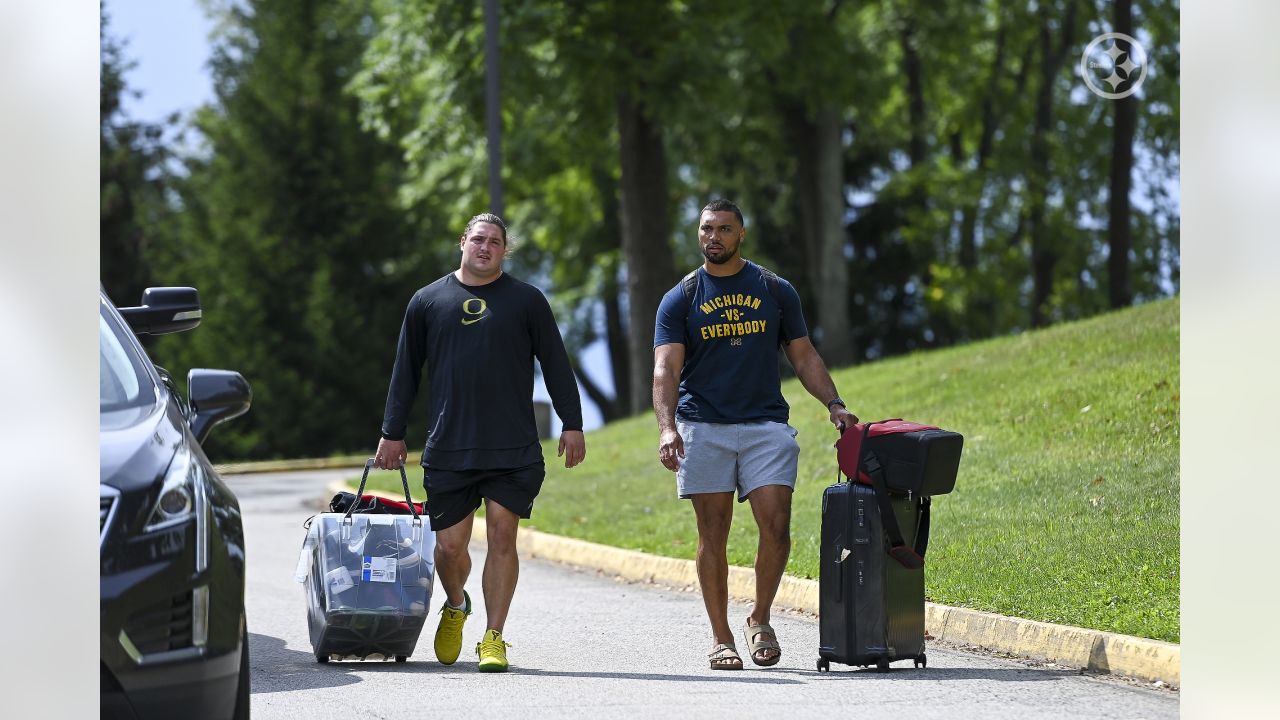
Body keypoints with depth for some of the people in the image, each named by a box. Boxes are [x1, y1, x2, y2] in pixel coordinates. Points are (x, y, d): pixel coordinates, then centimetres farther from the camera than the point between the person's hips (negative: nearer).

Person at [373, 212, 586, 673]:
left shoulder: (526, 301, 7)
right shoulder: (428, 302, 10)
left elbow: (556, 366, 8)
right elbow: (405, 372, 14)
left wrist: (572, 425, 2)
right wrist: (392, 434, 11)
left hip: (514, 451, -1)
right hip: (448, 450, 1)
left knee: (502, 539, -5)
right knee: (449, 545, 1)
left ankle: (493, 638, 1)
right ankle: (455, 606, 32)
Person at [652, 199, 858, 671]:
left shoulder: (775, 291, 10)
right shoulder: (680, 300, 5)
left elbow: (804, 357, 14)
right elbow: (666, 370, -5)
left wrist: (834, 405, -2)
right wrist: (667, 427, -22)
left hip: (766, 425, 1)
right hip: (703, 429, -1)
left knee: (776, 527, -11)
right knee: (713, 537, 0)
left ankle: (760, 621, 9)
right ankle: (721, 638, 8)